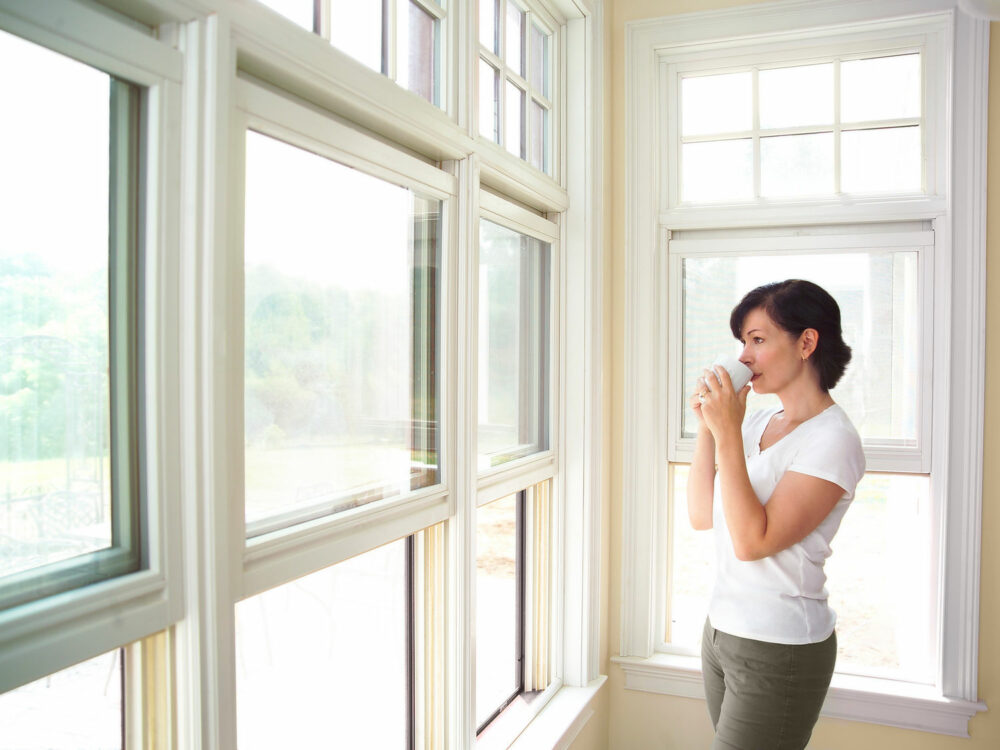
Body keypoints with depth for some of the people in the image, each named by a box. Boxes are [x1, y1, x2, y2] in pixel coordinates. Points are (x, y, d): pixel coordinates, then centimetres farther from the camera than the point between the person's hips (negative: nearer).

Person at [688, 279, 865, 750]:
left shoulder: (832, 439, -16)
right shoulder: (758, 421, 6)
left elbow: (752, 541, -23)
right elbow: (702, 517, 4)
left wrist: (728, 433, -24)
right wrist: (708, 427, -4)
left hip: (780, 651, -7)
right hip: (721, 630, 7)